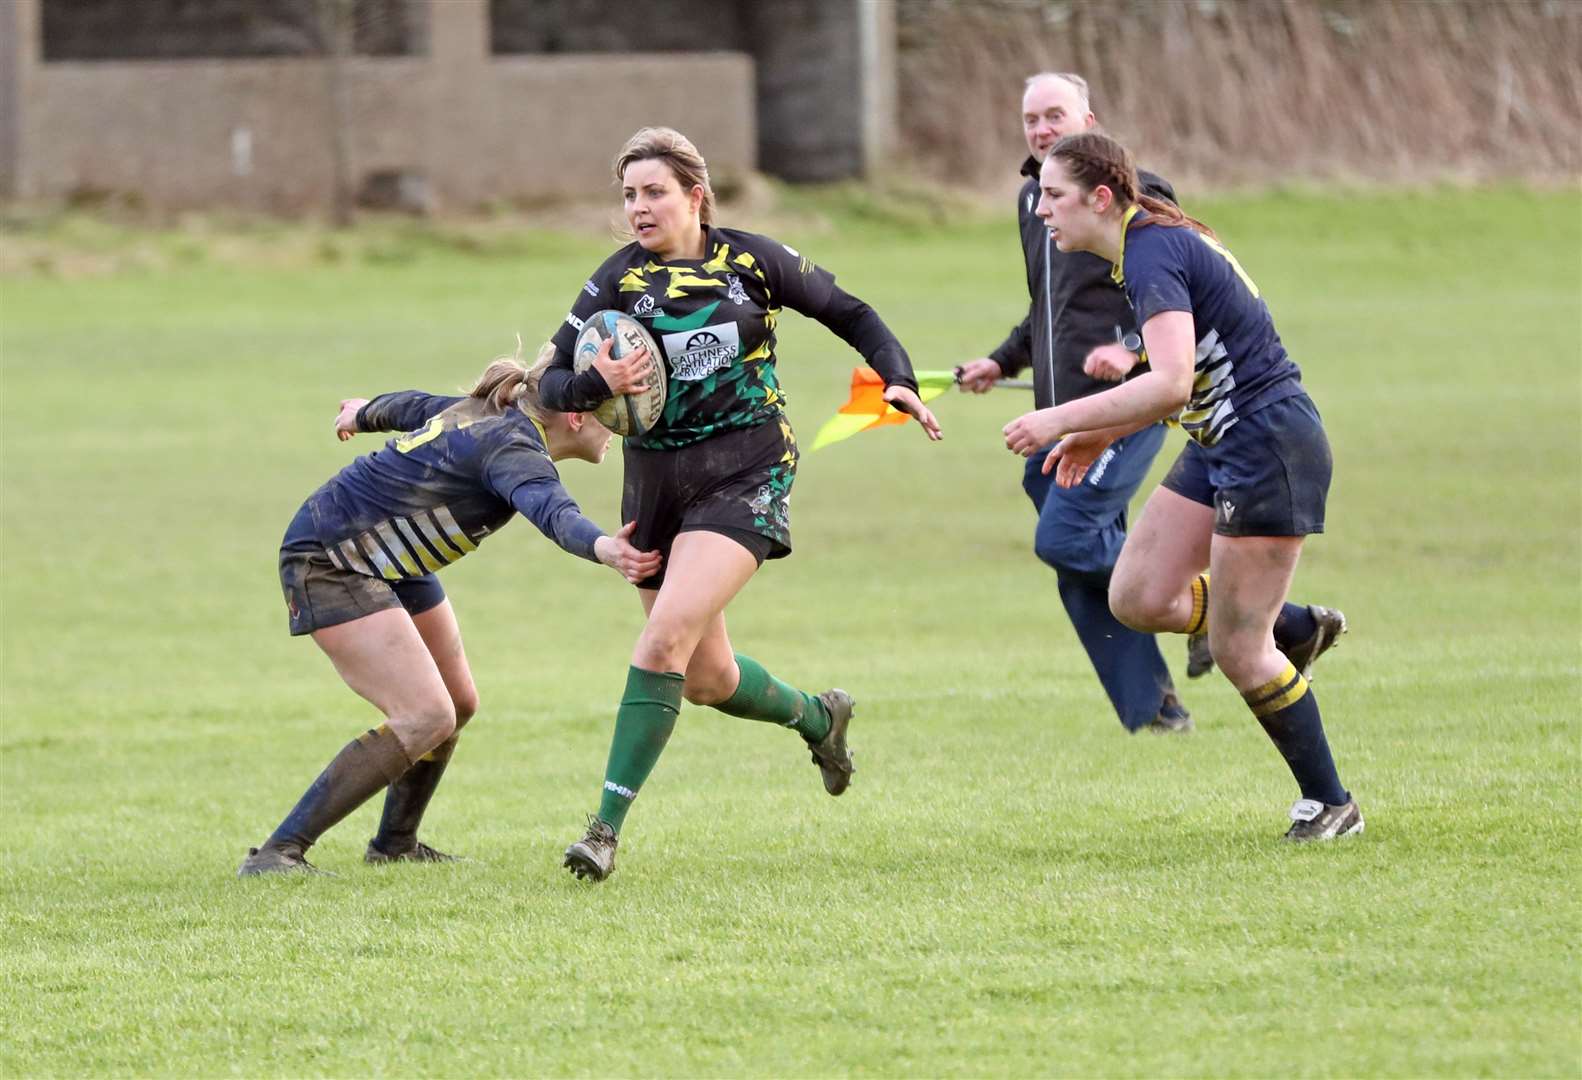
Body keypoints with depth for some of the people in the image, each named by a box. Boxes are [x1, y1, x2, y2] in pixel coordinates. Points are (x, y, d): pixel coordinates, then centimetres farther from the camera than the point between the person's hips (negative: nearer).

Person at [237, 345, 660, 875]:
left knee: (457, 705, 15)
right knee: (426, 718, -21)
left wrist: (363, 414, 45)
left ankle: (394, 844, 34)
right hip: (327, 564, -11)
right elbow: (551, 511, -47)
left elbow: (413, 407, 24)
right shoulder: (512, 448, -25)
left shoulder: (489, 414, 5)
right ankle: (277, 853, -21)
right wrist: (602, 548, -67)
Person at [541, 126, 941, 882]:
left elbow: (849, 314, 9)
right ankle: (818, 717, 44)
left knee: (665, 640, -21)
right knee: (706, 680, 12)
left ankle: (608, 825, -19)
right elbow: (553, 382, -2)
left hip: (745, 477, -4)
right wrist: (598, 383, -23)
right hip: (655, 483, 4)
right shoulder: (619, 280, -1)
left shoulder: (751, 260, -3)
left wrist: (899, 380, -4)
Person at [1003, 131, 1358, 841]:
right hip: (1219, 447, 10)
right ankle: (1299, 628, 23)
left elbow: (1171, 383, -31)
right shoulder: (1155, 243, 11)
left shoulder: (1151, 252, -20)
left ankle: (1329, 803, 9)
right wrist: (1103, 433, 14)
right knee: (1136, 598, 7)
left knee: (1236, 649, -4)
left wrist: (1063, 420, -26)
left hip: (1268, 444, -10)